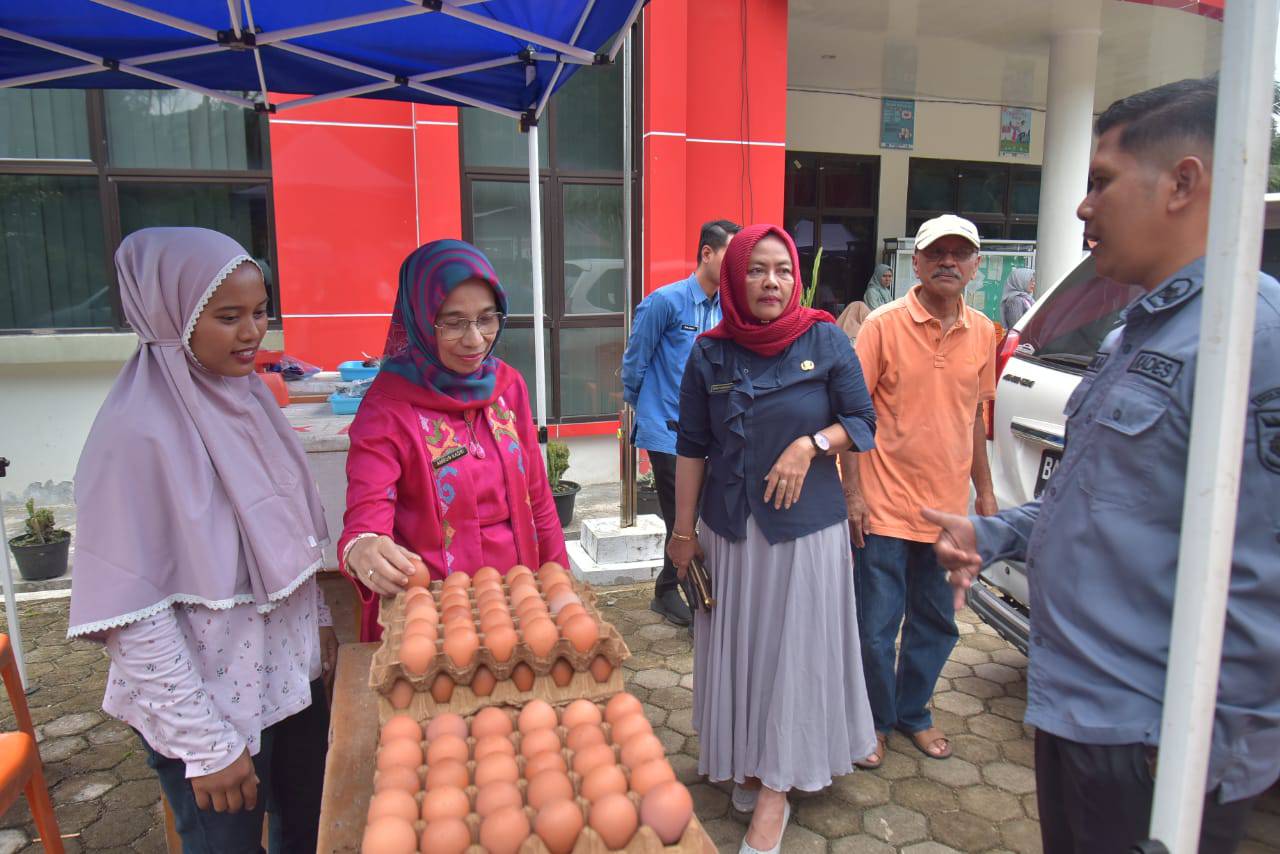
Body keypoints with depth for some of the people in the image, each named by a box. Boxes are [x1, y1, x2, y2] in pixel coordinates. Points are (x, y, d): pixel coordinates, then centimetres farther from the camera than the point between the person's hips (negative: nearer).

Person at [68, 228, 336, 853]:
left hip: (293, 673, 7)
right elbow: (132, 613, -21)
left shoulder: (247, 395, 0)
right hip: (211, 703, -6)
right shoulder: (136, 432, -22)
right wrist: (205, 745, -17)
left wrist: (319, 618, 12)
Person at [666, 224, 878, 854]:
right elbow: (692, 448, 3)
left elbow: (863, 423, 1)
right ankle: (748, 760, 33)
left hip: (806, 525, -2)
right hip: (729, 527, 2)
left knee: (795, 651, 4)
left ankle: (775, 790, 17)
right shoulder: (710, 354, 0)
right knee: (739, 647, 12)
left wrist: (810, 444, -18)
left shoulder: (825, 340, -4)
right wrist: (683, 531, 3)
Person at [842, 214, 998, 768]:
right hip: (886, 509, -5)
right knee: (876, 630, 6)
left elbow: (975, 415, 15)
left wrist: (984, 490, 15)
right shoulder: (884, 324, -9)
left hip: (948, 508, 5)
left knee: (936, 626, 18)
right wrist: (853, 492, -14)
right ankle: (876, 722, 29)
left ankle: (913, 713, 39)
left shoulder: (981, 332, 6)